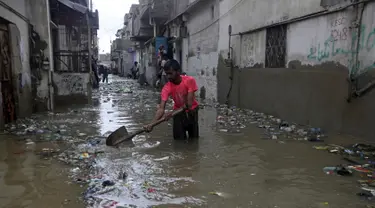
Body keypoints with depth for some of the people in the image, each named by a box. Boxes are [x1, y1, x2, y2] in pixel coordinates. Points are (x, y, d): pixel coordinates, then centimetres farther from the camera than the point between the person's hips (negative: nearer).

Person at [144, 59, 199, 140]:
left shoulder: (190, 80, -27)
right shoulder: (166, 88, -24)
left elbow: (189, 104, -30)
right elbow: (161, 108, -33)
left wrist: (172, 113, -40)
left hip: (192, 111, 0)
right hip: (178, 113, 0)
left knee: (194, 138, 8)